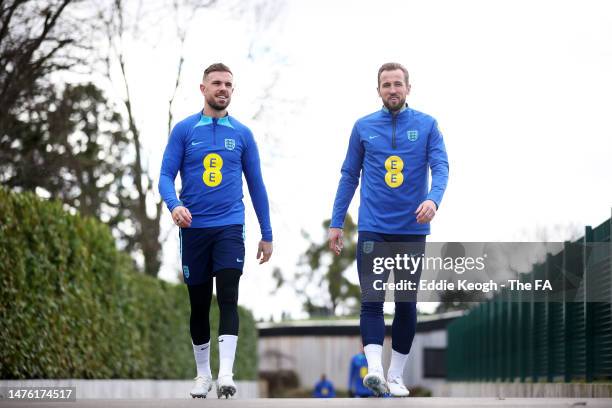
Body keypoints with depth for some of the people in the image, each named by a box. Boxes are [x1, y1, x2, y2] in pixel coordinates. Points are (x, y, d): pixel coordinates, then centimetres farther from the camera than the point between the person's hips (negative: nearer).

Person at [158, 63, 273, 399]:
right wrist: (174, 205, -24)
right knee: (199, 304, 8)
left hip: (229, 228, 0)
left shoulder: (242, 134, 7)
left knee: (228, 298, -14)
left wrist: (267, 234, 10)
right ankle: (202, 375, 21)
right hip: (194, 229, 0)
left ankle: (226, 374, -19)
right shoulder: (184, 130, 3)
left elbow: (256, 185, 11)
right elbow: (166, 176, -2)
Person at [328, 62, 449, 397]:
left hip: (412, 230, 0)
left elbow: (440, 167, -7)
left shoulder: (426, 125, 3)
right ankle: (374, 370, -21)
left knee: (406, 304, 5)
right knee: (372, 301, -12)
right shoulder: (363, 127, 6)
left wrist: (433, 198, -27)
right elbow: (349, 176, 11)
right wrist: (336, 223, 7)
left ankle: (396, 376, 14)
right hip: (373, 228, 0)